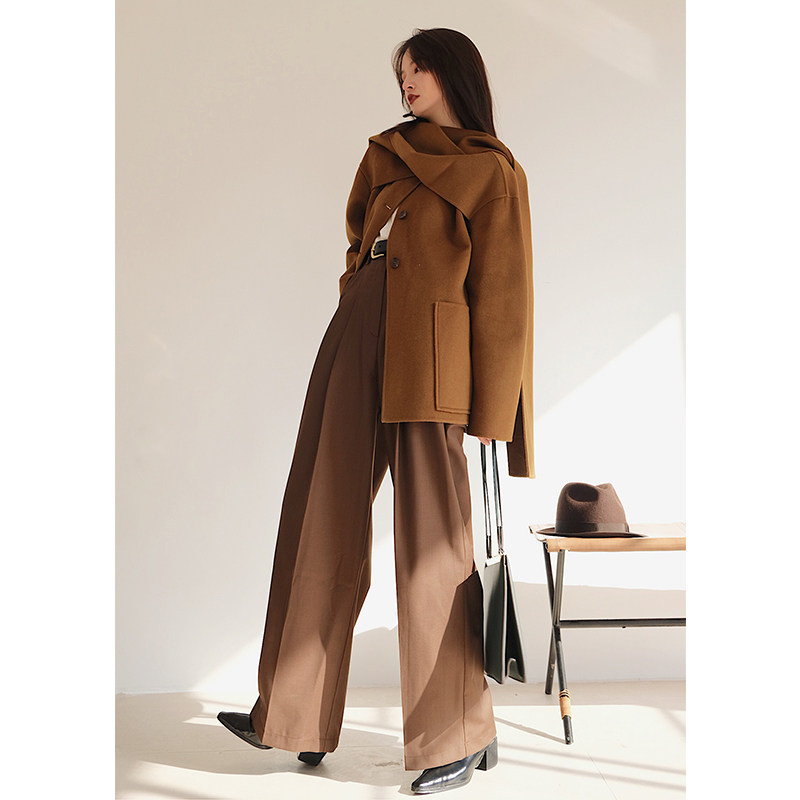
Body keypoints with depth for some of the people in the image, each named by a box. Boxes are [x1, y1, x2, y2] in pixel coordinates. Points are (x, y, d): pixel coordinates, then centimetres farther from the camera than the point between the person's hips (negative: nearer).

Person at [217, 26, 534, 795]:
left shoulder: (495, 172, 2)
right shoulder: (387, 155, 20)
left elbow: (503, 296, -4)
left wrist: (490, 412, -9)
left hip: (428, 358, -6)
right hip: (355, 343, 7)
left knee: (431, 541, -3)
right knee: (322, 527, 8)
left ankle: (462, 733, 14)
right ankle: (293, 713, 22)